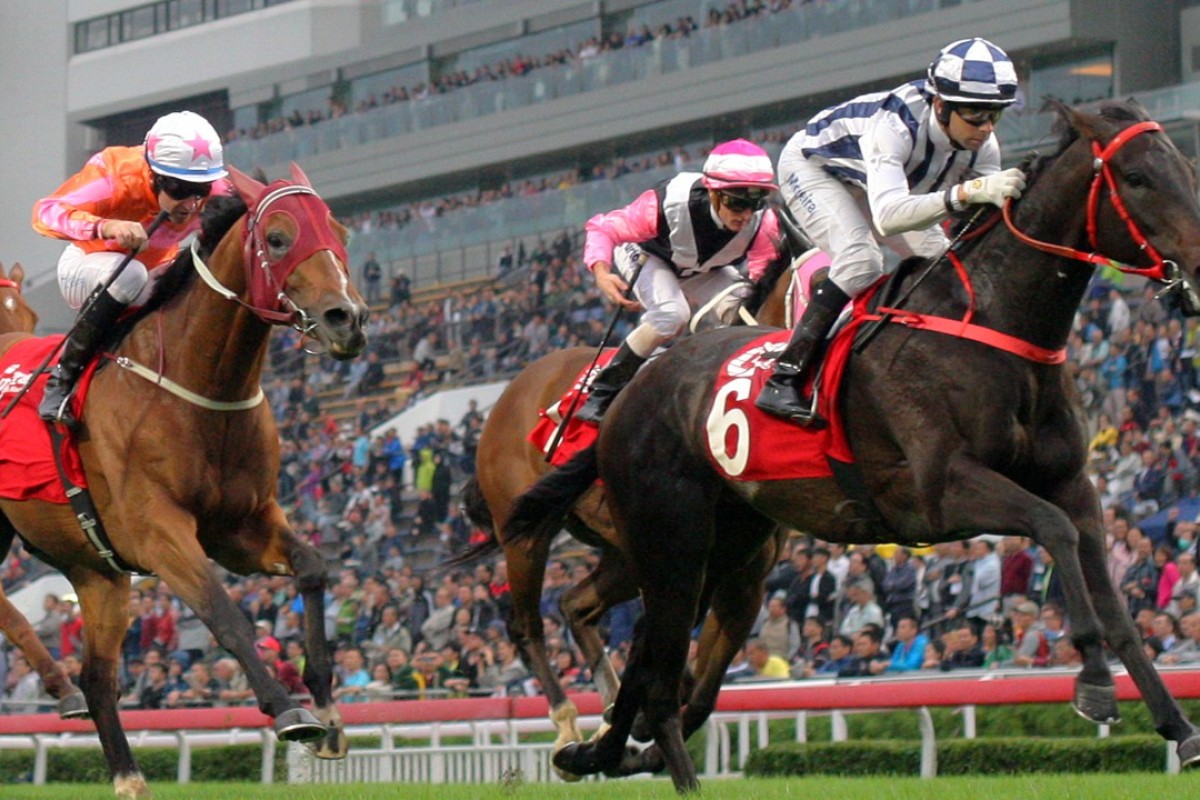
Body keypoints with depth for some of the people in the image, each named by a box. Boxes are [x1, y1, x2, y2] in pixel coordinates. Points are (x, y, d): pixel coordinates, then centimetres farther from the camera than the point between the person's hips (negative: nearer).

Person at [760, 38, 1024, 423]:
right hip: (812, 165, -7)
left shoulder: (981, 144, -23)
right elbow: (888, 214, -58)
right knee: (860, 261, -29)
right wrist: (966, 192, -70)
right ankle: (783, 381, -28)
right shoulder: (896, 123, -44)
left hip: (873, 184, 8)